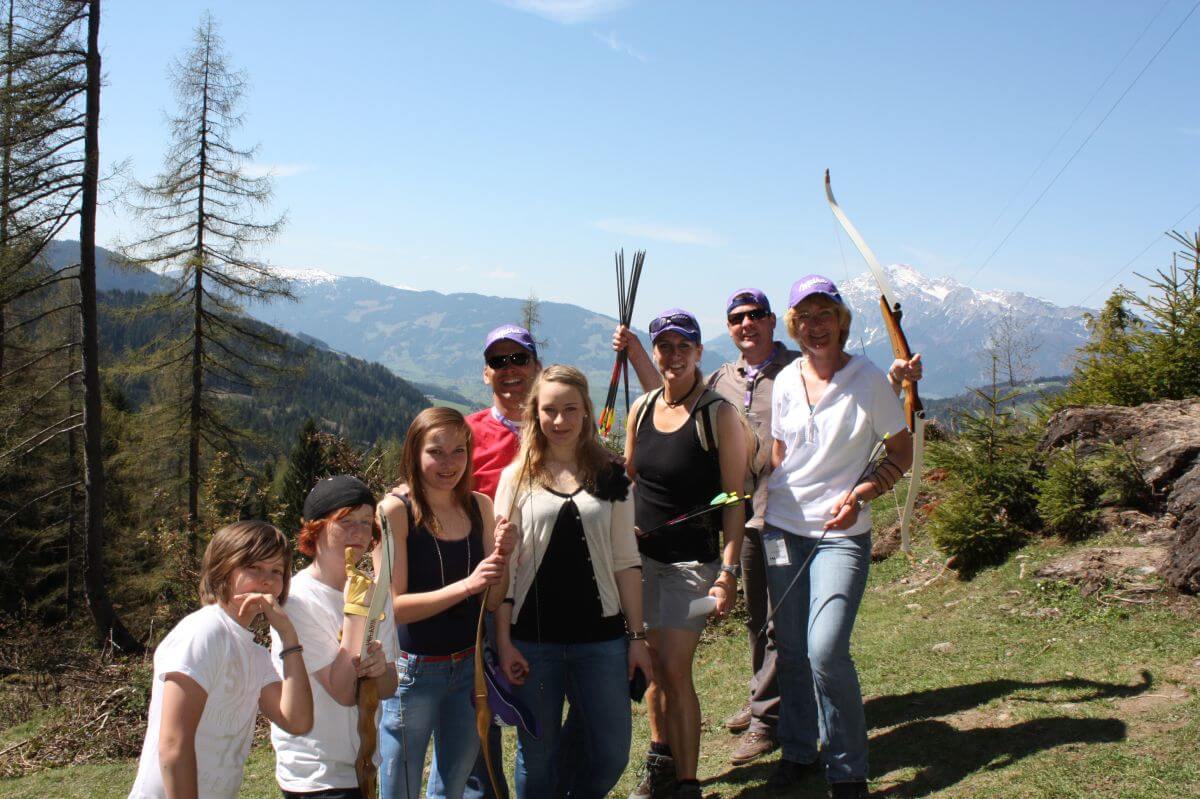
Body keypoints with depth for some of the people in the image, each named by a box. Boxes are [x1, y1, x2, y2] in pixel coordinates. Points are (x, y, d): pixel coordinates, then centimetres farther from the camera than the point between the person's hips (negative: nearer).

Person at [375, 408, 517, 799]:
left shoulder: (479, 506, 0)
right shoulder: (395, 511, -15)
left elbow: (492, 601, 2)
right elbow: (393, 606, -20)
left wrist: (501, 554, -16)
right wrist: (465, 585, -30)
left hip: (470, 667, 5)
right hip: (413, 670, -5)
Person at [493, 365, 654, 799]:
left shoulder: (610, 478, 5)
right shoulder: (517, 477, 2)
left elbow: (626, 563, 6)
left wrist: (637, 636, 3)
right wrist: (503, 642, -5)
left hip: (601, 637, 1)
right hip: (534, 639, -1)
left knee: (611, 755, 4)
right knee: (537, 759, 8)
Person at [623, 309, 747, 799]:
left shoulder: (719, 415, -10)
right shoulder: (641, 408, 5)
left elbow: (734, 498, -9)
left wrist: (729, 571, -14)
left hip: (692, 557, -5)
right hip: (641, 554, 5)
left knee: (675, 669, -7)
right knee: (652, 665, 12)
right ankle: (661, 760, 31)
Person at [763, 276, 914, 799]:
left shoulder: (868, 379, -7)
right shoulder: (785, 382, 4)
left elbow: (901, 452, -1)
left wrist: (859, 495, -14)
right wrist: (769, 505, 7)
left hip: (841, 534, -4)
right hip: (783, 527, 4)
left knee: (826, 650, -15)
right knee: (791, 648, 9)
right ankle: (797, 750, 29)